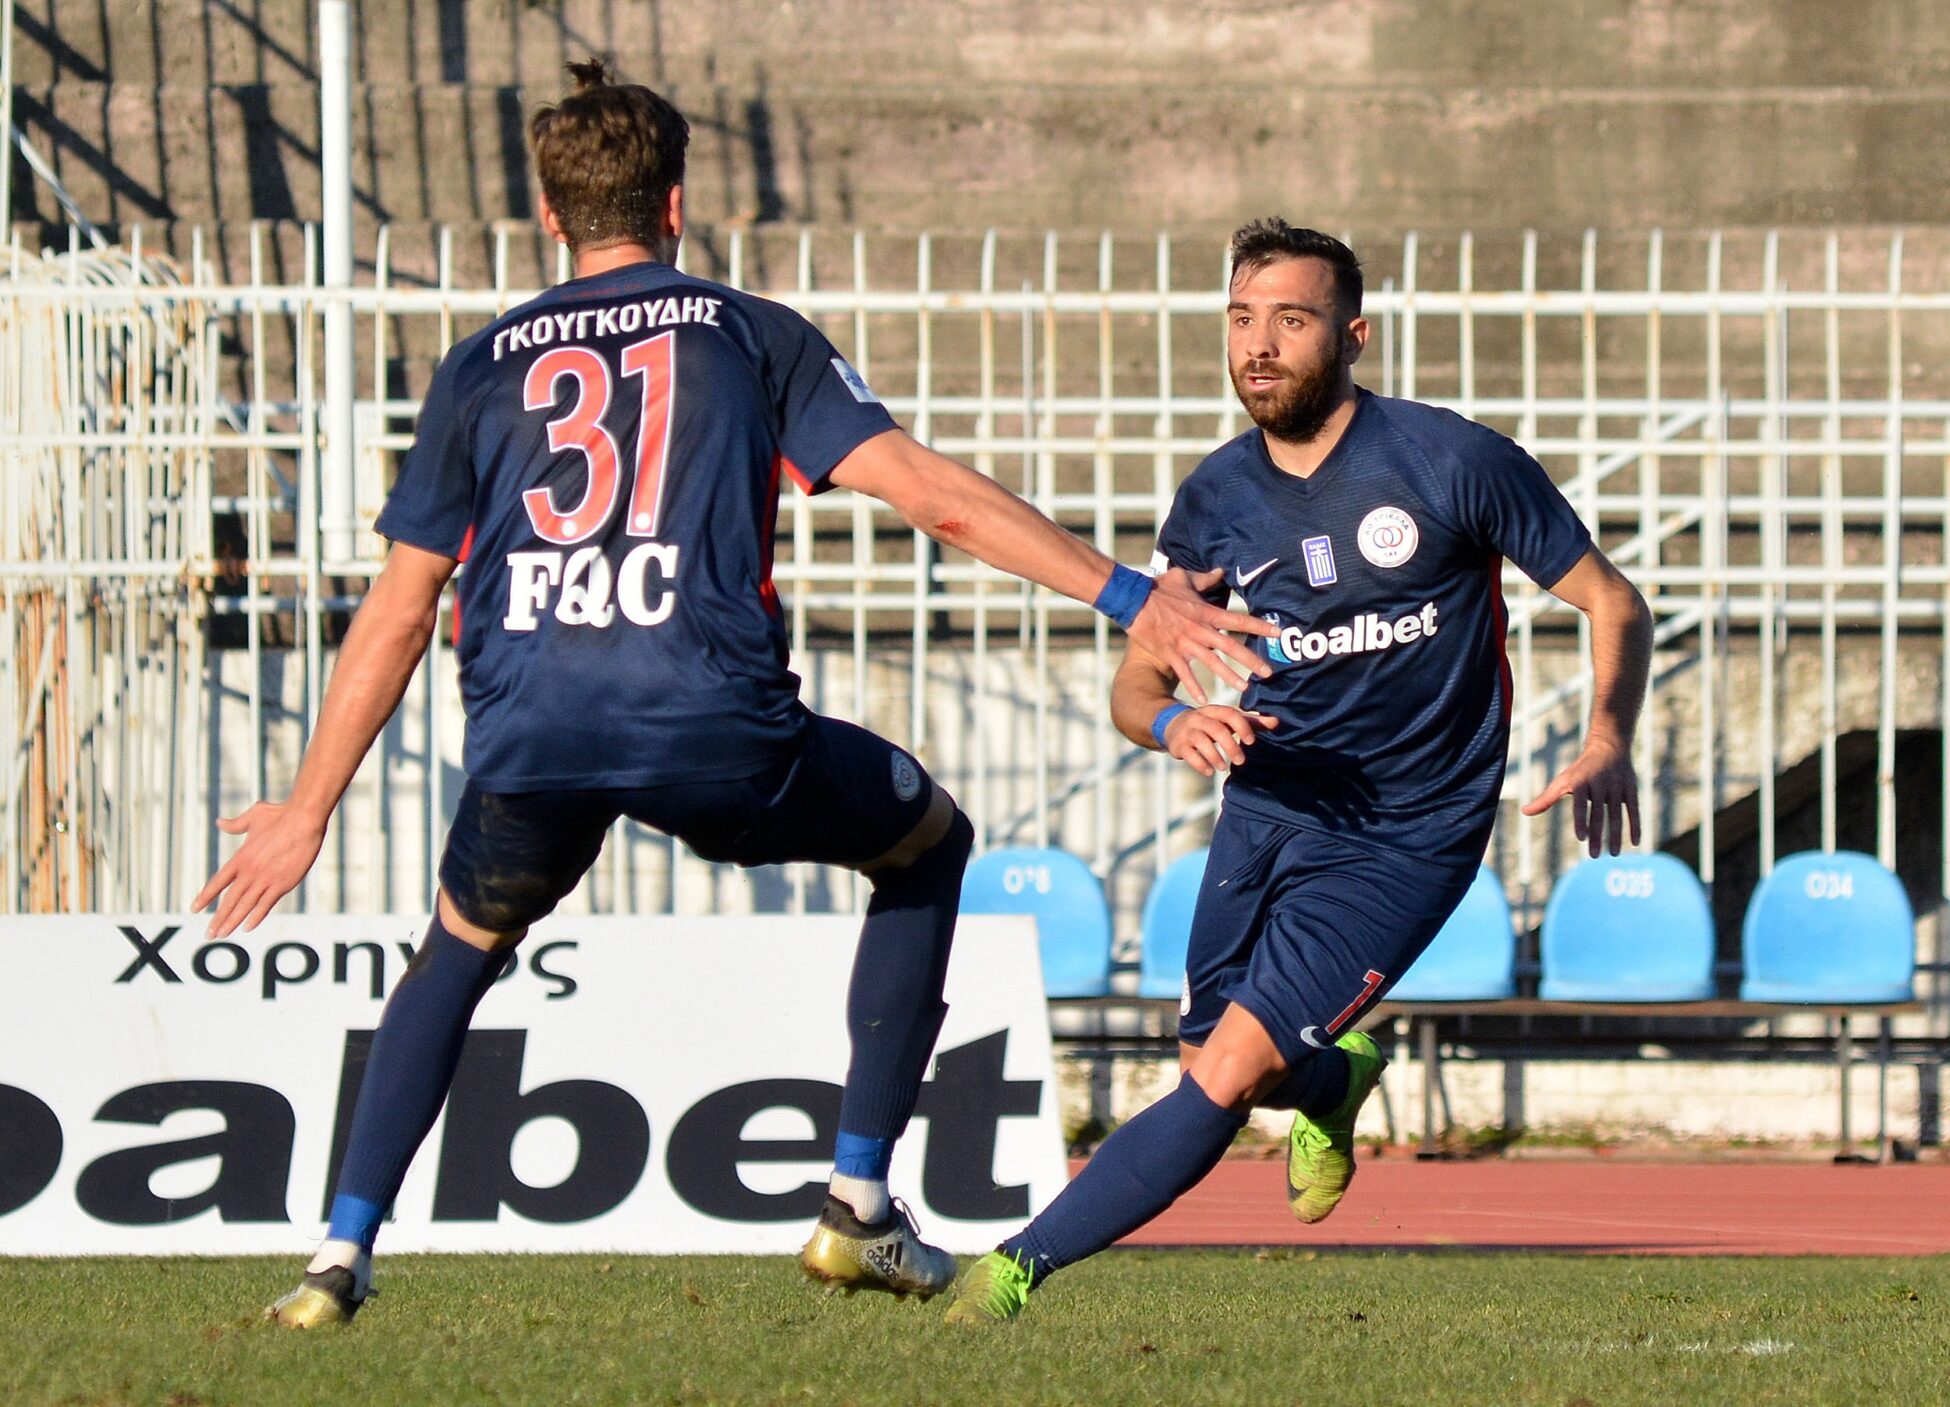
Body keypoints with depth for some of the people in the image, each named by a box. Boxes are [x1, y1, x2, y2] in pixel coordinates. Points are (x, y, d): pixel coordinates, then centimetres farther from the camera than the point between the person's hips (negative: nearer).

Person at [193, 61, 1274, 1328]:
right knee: (928, 844, 24)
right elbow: (931, 493, 4)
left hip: (528, 739, 2)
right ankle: (860, 1208, 17)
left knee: (463, 948, 32)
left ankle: (343, 1256, 17)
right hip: (715, 724, -2)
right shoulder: (751, 336, 14)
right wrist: (1128, 596, 4)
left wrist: (311, 809, 25)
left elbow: (400, 612, 19)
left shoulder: (480, 368, 19)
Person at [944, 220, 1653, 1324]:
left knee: (1229, 1077, -16)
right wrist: (1175, 720, -22)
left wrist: (1609, 742, -24)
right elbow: (1137, 677, 4)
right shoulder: (1218, 498, -1)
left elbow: (1613, 601, -5)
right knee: (1216, 1064, 11)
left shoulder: (1457, 462, -13)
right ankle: (1338, 1074, 46)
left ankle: (1023, 1265, -7)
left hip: (1404, 840, -5)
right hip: (1266, 809, 5)